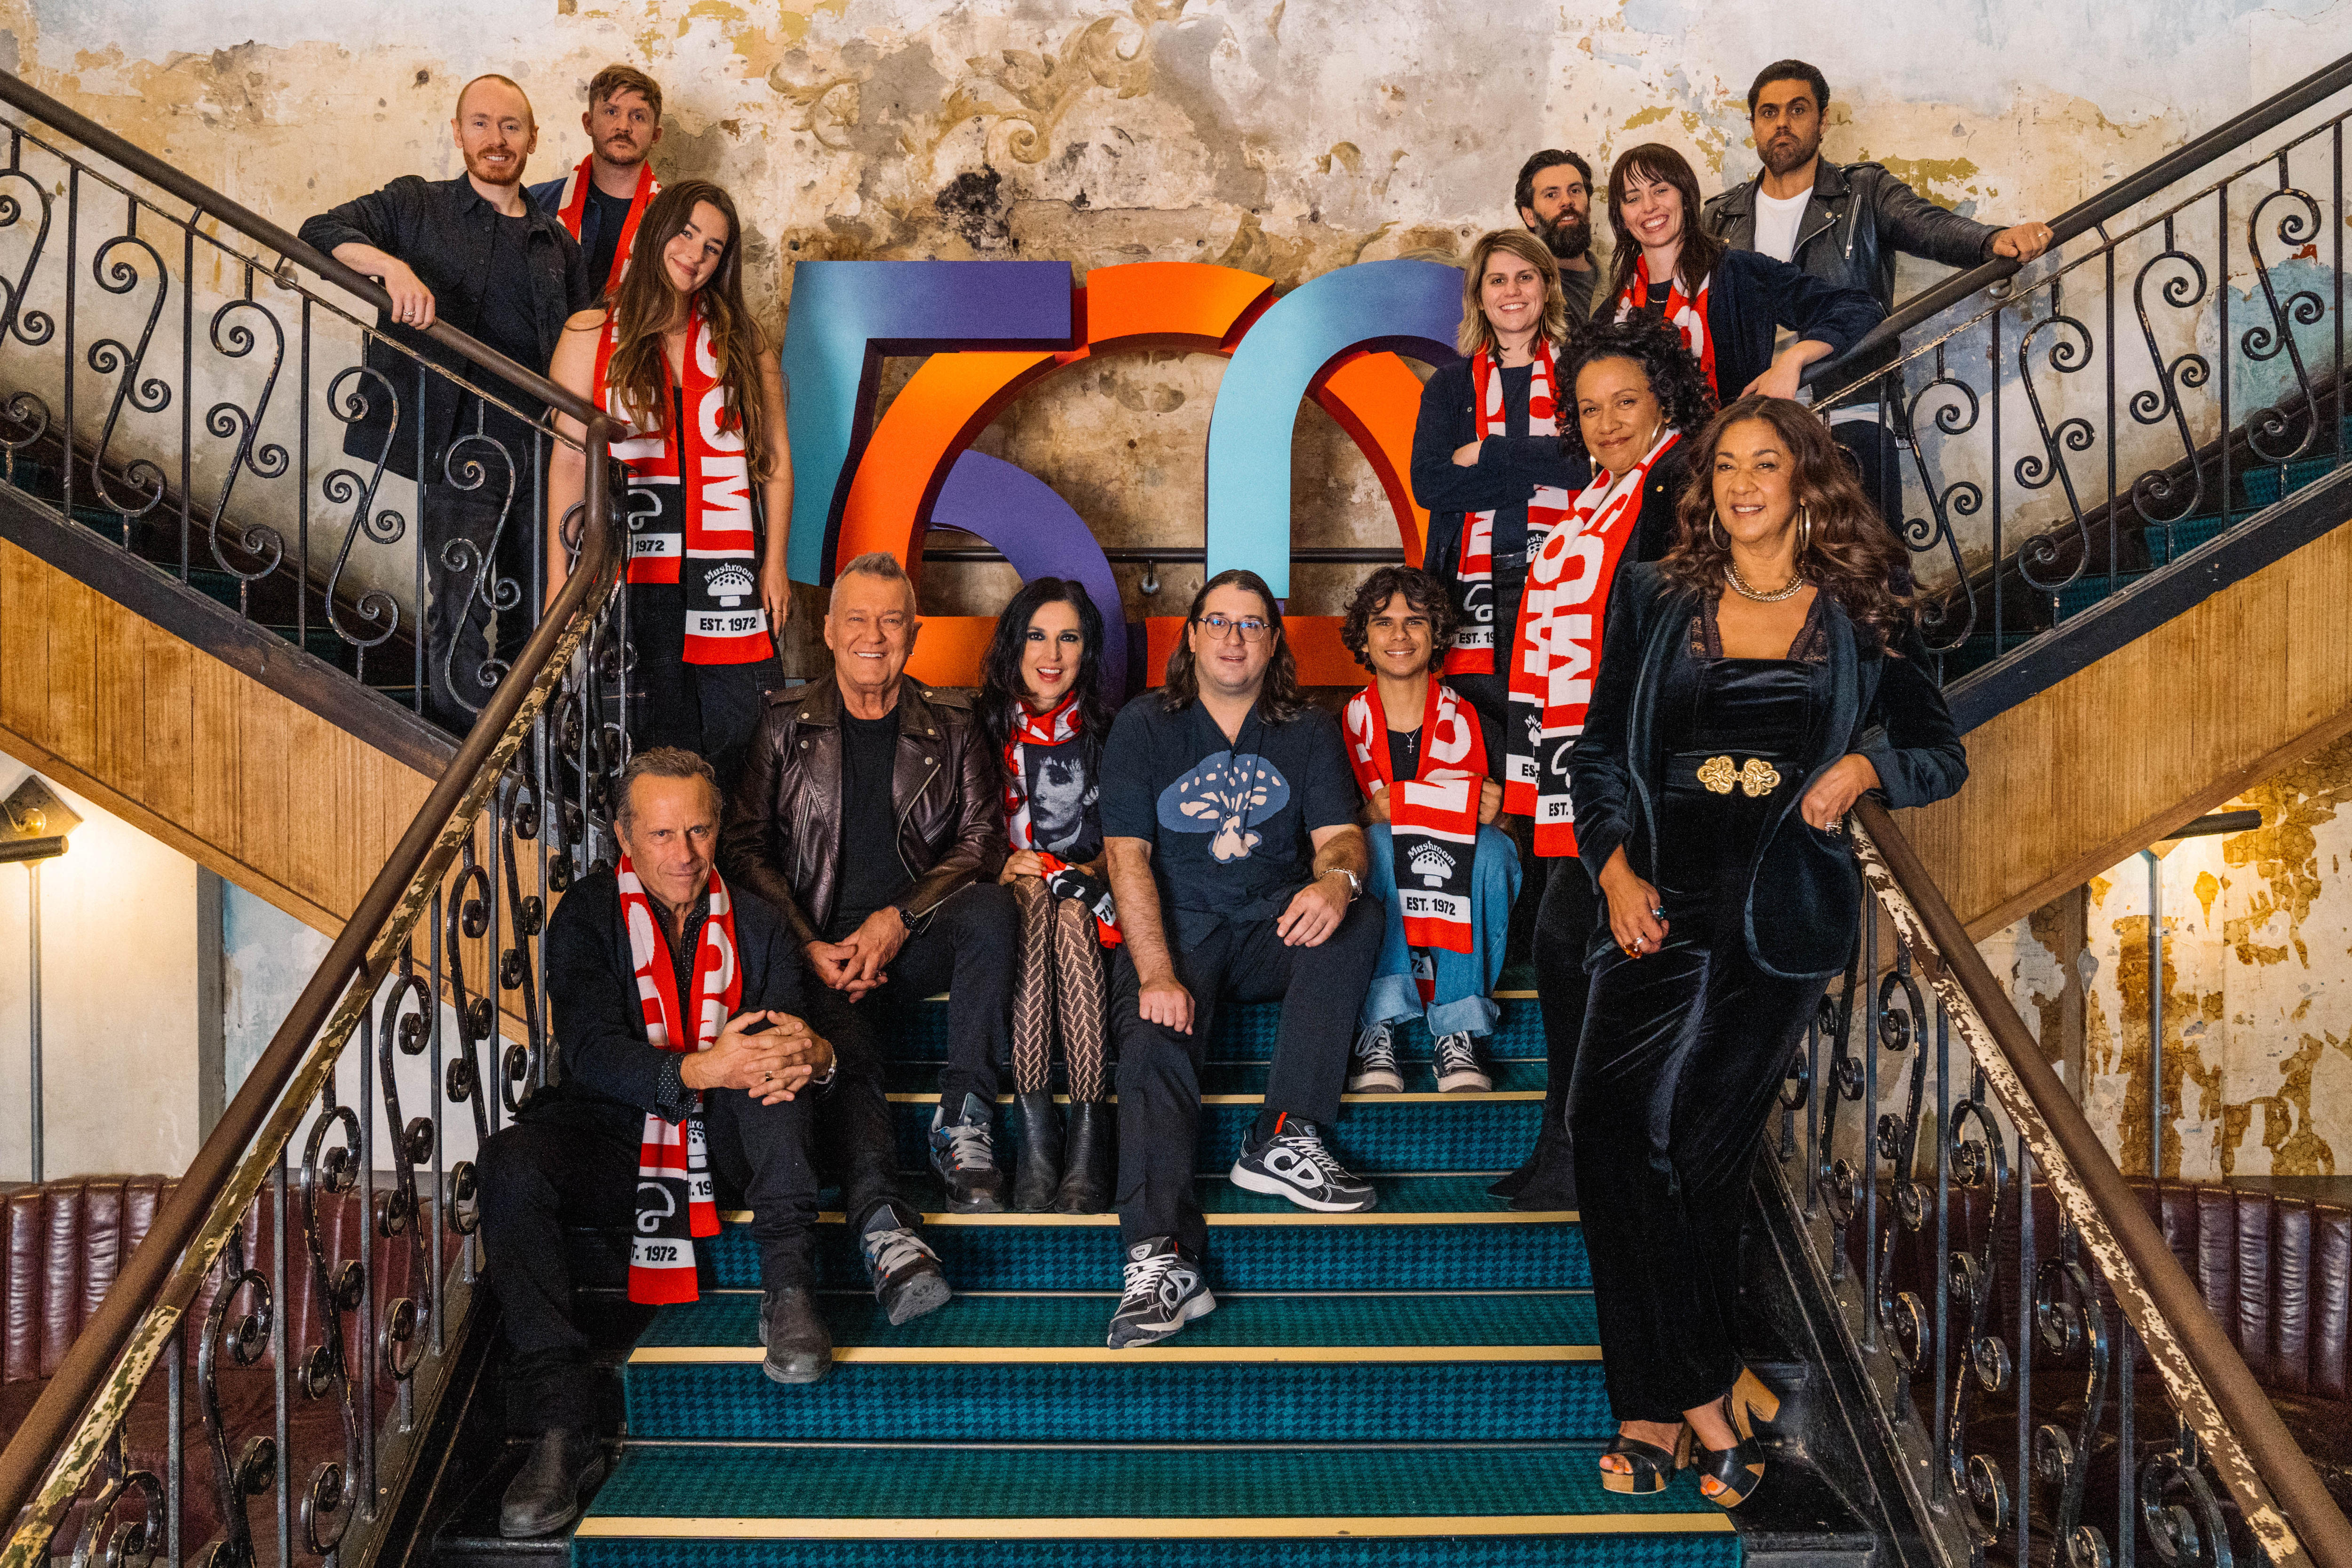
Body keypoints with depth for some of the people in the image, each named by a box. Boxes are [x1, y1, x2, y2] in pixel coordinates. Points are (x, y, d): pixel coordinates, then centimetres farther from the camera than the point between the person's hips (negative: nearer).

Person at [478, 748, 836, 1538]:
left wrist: (814, 1058, -27)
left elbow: (801, 1035, 0)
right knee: (510, 1162, -30)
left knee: (772, 1039, -25)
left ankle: (787, 1289, -29)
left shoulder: (754, 923, 8)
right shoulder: (588, 915, 0)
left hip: (727, 1139, 1)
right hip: (615, 1138, -1)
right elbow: (590, 1051, -14)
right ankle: (563, 1429, -32)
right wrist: (699, 1071, -32)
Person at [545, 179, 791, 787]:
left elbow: (775, 457, 11)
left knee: (734, 736, -2)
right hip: (629, 568, -1)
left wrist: (775, 563, 3)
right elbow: (569, 463, 4)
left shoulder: (741, 343, 13)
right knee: (646, 739, -1)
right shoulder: (590, 336, 8)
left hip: (727, 569, 2)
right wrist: (559, 577, -1)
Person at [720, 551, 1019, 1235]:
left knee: (991, 908, -31)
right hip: (824, 951, -1)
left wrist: (898, 920, -11)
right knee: (840, 1032, -33)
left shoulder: (951, 725, 12)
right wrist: (810, 946, -9)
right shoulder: (785, 723, 11)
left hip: (917, 942, 1)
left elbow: (982, 841, 5)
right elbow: (744, 847, 6)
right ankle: (879, 1216, -50)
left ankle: (963, 1122, -25)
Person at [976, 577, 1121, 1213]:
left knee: (1069, 908, -35)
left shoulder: (1108, 731, 11)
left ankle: (1089, 1137, -41)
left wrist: (1090, 872, -11)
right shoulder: (986, 728, 10)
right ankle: (1037, 1135, -42)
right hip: (1006, 893, 0)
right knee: (1035, 898, -35)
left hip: (1089, 894, 0)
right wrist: (1005, 866, -12)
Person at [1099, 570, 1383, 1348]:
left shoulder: (1309, 732, 11)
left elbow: (1339, 832, 0)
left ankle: (1281, 1140, -27)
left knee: (1357, 918, -28)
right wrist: (1156, 974, -21)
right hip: (1175, 933, -2)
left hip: (1274, 929, 2)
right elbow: (1127, 853, -6)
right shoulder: (1144, 725, 4)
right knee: (1154, 1048, -29)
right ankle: (1163, 1261, -42)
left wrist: (1337, 879, -28)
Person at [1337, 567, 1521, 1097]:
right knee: (1378, 842, -32)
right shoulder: (1346, 725, 5)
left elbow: (1488, 815, 9)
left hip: (1459, 901, 1)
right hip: (1378, 900, -1)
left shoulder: (1467, 721, 7)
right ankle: (1377, 1031, -37)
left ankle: (1458, 1033, -32)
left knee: (1493, 848, -30)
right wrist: (1374, 815, -17)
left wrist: (1490, 813, -15)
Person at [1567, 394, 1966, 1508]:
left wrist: (1863, 766, -4)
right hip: (1660, 905, 2)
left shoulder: (1861, 620, 11)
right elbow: (1600, 752, 13)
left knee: (1686, 1140, -11)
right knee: (1614, 1134, -13)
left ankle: (1660, 1403, 6)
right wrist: (1617, 869, -2)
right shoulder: (1656, 601, 14)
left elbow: (1942, 753, 17)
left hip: (1778, 913, -2)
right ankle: (1704, 1388, 2)